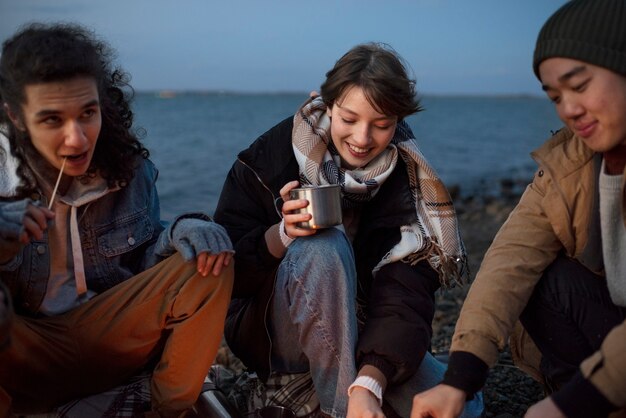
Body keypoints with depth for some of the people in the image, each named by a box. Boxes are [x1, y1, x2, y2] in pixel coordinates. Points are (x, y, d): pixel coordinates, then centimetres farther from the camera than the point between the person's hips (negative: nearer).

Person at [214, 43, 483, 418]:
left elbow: (405, 295, -24)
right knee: (324, 247, -33)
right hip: (272, 326, -1)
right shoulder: (276, 152, -14)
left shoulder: (407, 180, -13)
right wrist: (282, 235, -32)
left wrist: (368, 385, -39)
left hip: (355, 329, 2)